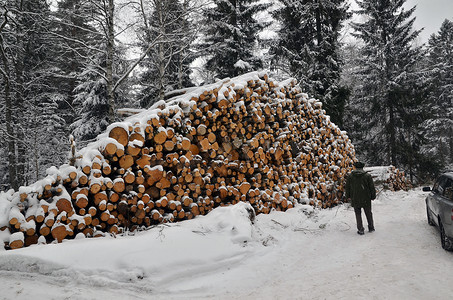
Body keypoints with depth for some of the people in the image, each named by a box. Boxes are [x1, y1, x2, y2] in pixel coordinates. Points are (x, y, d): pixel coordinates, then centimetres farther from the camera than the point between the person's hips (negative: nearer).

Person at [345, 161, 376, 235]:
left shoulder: (350, 176, -2)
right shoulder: (367, 176, -5)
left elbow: (347, 187, 5)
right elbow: (372, 187, -1)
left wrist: (348, 196, 17)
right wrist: (373, 196, 10)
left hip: (355, 199, 0)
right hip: (366, 199, 0)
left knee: (358, 214, 8)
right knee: (368, 213, 16)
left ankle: (360, 230, 7)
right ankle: (371, 227, 27)